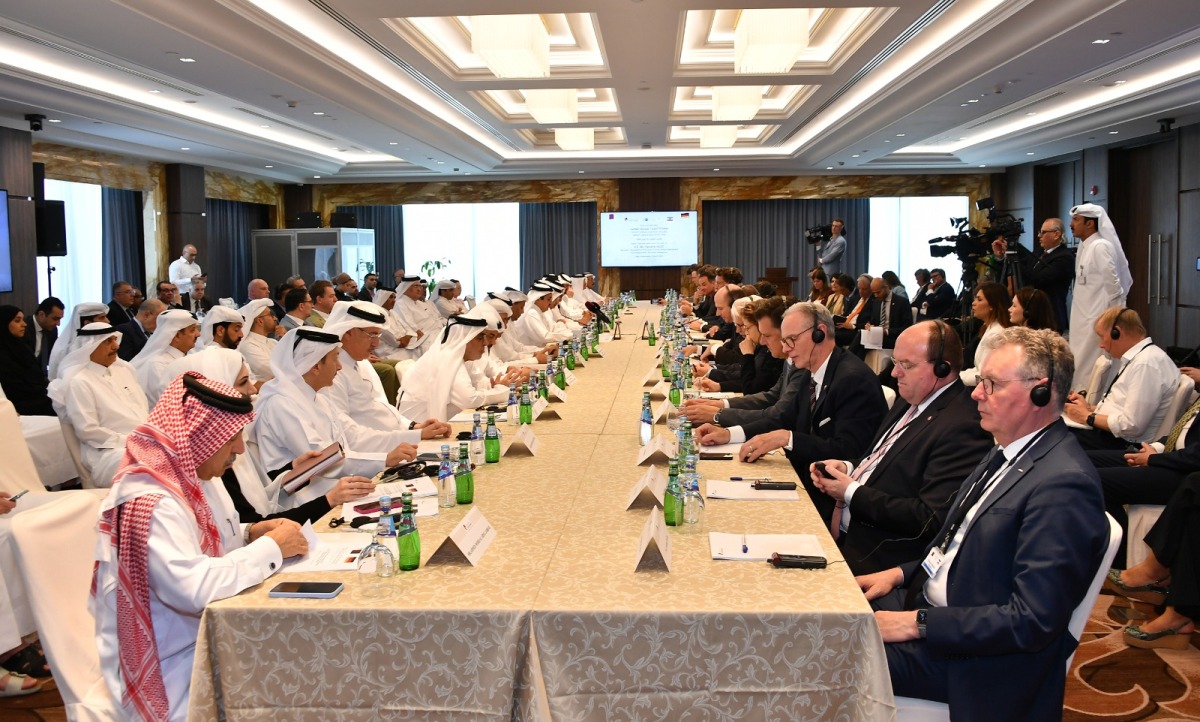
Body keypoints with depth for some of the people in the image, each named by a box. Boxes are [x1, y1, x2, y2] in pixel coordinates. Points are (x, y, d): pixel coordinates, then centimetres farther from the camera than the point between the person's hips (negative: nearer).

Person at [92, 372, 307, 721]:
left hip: (201, 633, 9)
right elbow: (194, 588, -33)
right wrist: (271, 547, -23)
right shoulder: (150, 502, -25)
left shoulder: (188, 476, 3)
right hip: (170, 671, -9)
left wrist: (251, 534, -2)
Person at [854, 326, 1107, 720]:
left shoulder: (1063, 484, -23)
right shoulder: (1009, 452, 7)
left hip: (974, 655, -9)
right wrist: (901, 574, 4)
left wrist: (917, 624, -22)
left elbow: (1032, 621, -25)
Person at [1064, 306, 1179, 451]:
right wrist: (1090, 407, 7)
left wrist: (1088, 417, -10)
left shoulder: (1147, 363, -18)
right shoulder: (1134, 358, 13)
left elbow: (1131, 426, -21)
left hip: (1122, 445, -9)